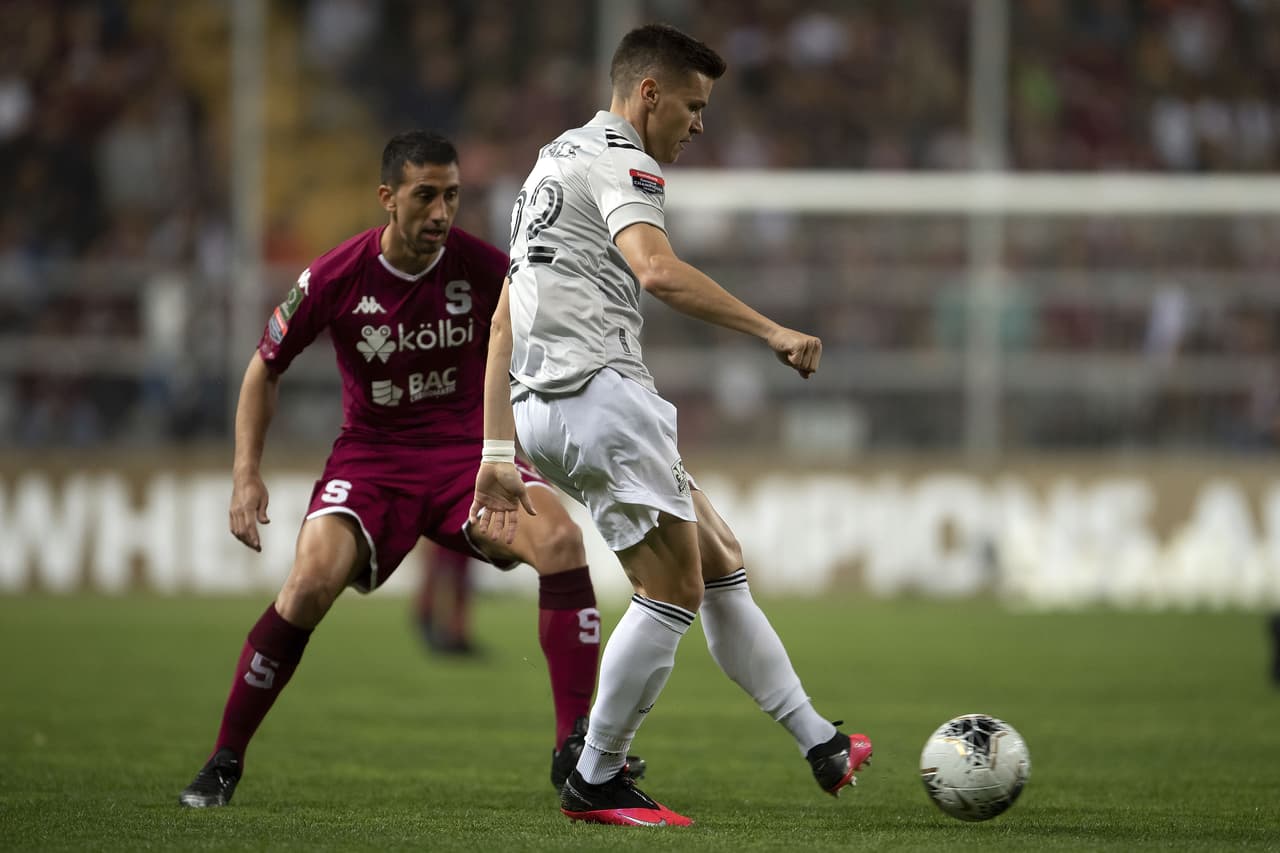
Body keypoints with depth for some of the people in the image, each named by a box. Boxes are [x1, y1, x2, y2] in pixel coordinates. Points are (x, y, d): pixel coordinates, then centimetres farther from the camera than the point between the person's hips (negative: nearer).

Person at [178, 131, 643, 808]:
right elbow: (266, 368, 3)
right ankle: (223, 763, -11)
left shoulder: (484, 268, -10)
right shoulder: (334, 280, -12)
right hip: (371, 455, -1)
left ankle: (575, 748, -18)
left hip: (467, 449, 1)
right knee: (312, 579, -27)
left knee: (560, 539, -26)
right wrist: (246, 475, -6)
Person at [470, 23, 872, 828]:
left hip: (542, 402, 10)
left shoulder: (555, 161, 25)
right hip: (598, 391, -10)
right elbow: (656, 270, -27)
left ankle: (819, 745, 13)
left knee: (722, 565, 12)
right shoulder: (620, 163, -6)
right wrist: (771, 330, -26)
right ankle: (595, 782, -1)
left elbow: (504, 317, 24)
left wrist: (498, 452, 22)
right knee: (674, 592, -6)